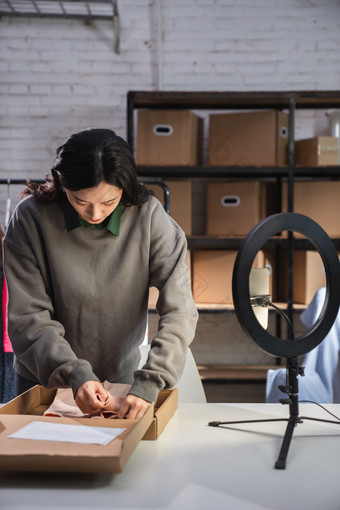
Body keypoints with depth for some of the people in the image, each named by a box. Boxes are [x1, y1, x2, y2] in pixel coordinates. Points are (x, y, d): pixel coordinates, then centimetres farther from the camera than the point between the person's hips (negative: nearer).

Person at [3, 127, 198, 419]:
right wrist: (75, 375, -34)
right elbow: (28, 318, -21)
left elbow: (179, 310, -23)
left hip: (120, 377, 1)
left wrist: (150, 383, -35)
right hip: (43, 380, 0)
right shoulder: (31, 218, -20)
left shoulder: (149, 217, -19)